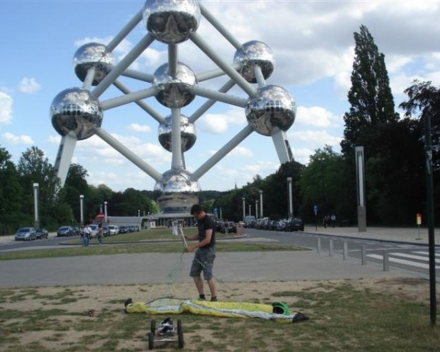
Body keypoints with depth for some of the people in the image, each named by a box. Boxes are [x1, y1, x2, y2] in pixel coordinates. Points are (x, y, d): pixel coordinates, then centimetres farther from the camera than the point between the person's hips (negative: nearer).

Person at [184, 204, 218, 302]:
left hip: (208, 250, -9)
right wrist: (190, 238, 2)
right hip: (200, 250, 9)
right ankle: (202, 296, 18)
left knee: (208, 275, -7)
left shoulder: (208, 221, -18)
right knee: (194, 273, 9)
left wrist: (193, 247, -24)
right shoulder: (199, 221, 10)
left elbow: (207, 239, -23)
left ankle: (214, 298, 3)